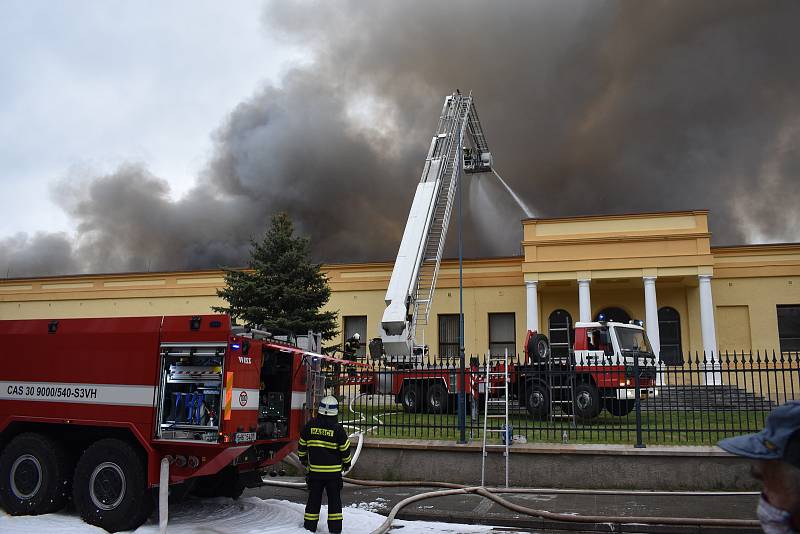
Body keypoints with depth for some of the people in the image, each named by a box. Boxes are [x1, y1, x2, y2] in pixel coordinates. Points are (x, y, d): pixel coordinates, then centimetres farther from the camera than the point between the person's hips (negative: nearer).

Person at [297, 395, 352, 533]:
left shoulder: (309, 426, -3)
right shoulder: (338, 429, -11)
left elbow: (301, 445, 8)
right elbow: (345, 449, -4)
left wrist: (303, 459, 25)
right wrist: (347, 463, 14)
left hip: (314, 470, 2)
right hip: (333, 471, -2)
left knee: (313, 499, 13)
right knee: (334, 500, 9)